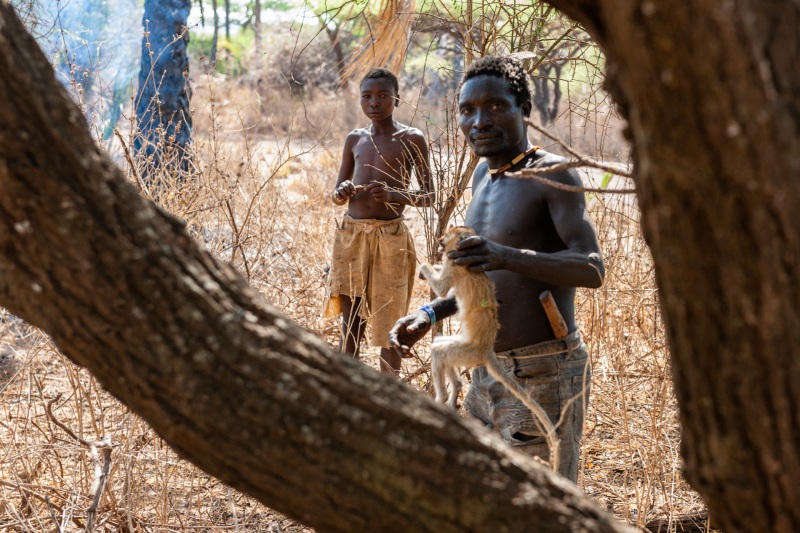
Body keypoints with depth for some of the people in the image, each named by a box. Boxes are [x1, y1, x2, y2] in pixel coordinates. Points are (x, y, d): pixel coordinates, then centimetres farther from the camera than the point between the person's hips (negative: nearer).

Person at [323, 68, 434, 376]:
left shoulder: (411, 139, -2)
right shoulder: (355, 139, 11)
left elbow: (428, 195, -4)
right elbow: (337, 195, 17)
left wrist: (394, 195, -23)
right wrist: (342, 193, -8)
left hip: (390, 237, -4)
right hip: (351, 235, 4)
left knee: (388, 325, 1)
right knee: (350, 322, 5)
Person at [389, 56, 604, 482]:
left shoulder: (552, 174, -12)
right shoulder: (485, 174, 13)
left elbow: (592, 268, -24)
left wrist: (508, 256, -38)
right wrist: (431, 313, 10)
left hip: (544, 377, -8)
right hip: (488, 374, 9)